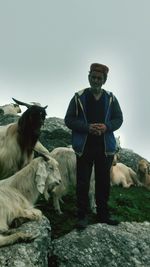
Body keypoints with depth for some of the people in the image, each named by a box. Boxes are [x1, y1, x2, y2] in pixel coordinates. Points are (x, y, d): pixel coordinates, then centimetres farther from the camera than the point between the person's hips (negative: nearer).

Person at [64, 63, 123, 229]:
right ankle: (82, 216, 13)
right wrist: (87, 127, -17)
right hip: (84, 147, -2)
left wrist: (106, 126, -14)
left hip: (105, 147, 2)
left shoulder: (111, 99, 7)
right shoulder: (79, 97, 0)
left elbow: (118, 119, 7)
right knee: (82, 183, 1)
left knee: (103, 182, 10)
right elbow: (69, 120, -2)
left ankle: (103, 214, 24)